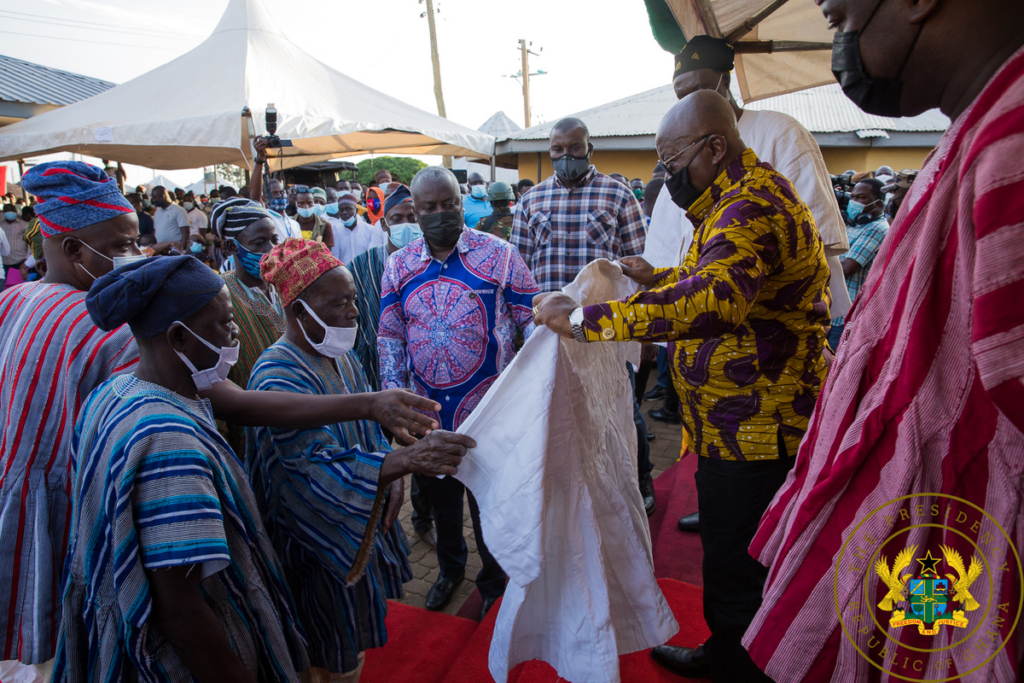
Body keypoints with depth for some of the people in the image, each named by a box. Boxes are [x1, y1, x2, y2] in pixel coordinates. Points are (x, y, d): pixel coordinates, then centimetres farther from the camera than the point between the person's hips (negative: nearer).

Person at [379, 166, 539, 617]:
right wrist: (393, 388, -6)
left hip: (487, 409, -3)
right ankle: (450, 568, 48)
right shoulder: (398, 267, 3)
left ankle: (494, 579, 37)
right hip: (429, 411, 4)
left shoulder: (498, 255, -6)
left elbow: (532, 319, -5)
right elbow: (390, 334, 5)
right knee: (442, 495, 22)